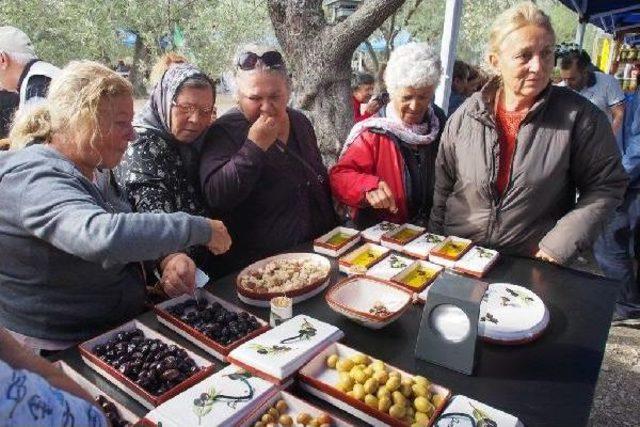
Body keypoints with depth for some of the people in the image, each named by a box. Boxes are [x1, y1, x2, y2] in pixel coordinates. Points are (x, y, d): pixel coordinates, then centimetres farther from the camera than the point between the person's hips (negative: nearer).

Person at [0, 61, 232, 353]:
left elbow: (131, 233, 12)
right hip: (57, 352, -7)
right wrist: (200, 229, -31)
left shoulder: (92, 171, 6)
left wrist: (167, 258, -9)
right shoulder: (33, 178, -22)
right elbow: (100, 236, -40)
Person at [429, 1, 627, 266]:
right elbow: (442, 188, 2)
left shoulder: (579, 116, -12)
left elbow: (607, 185, -5)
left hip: (534, 266, -1)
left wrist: (560, 244, -14)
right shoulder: (464, 116, -6)